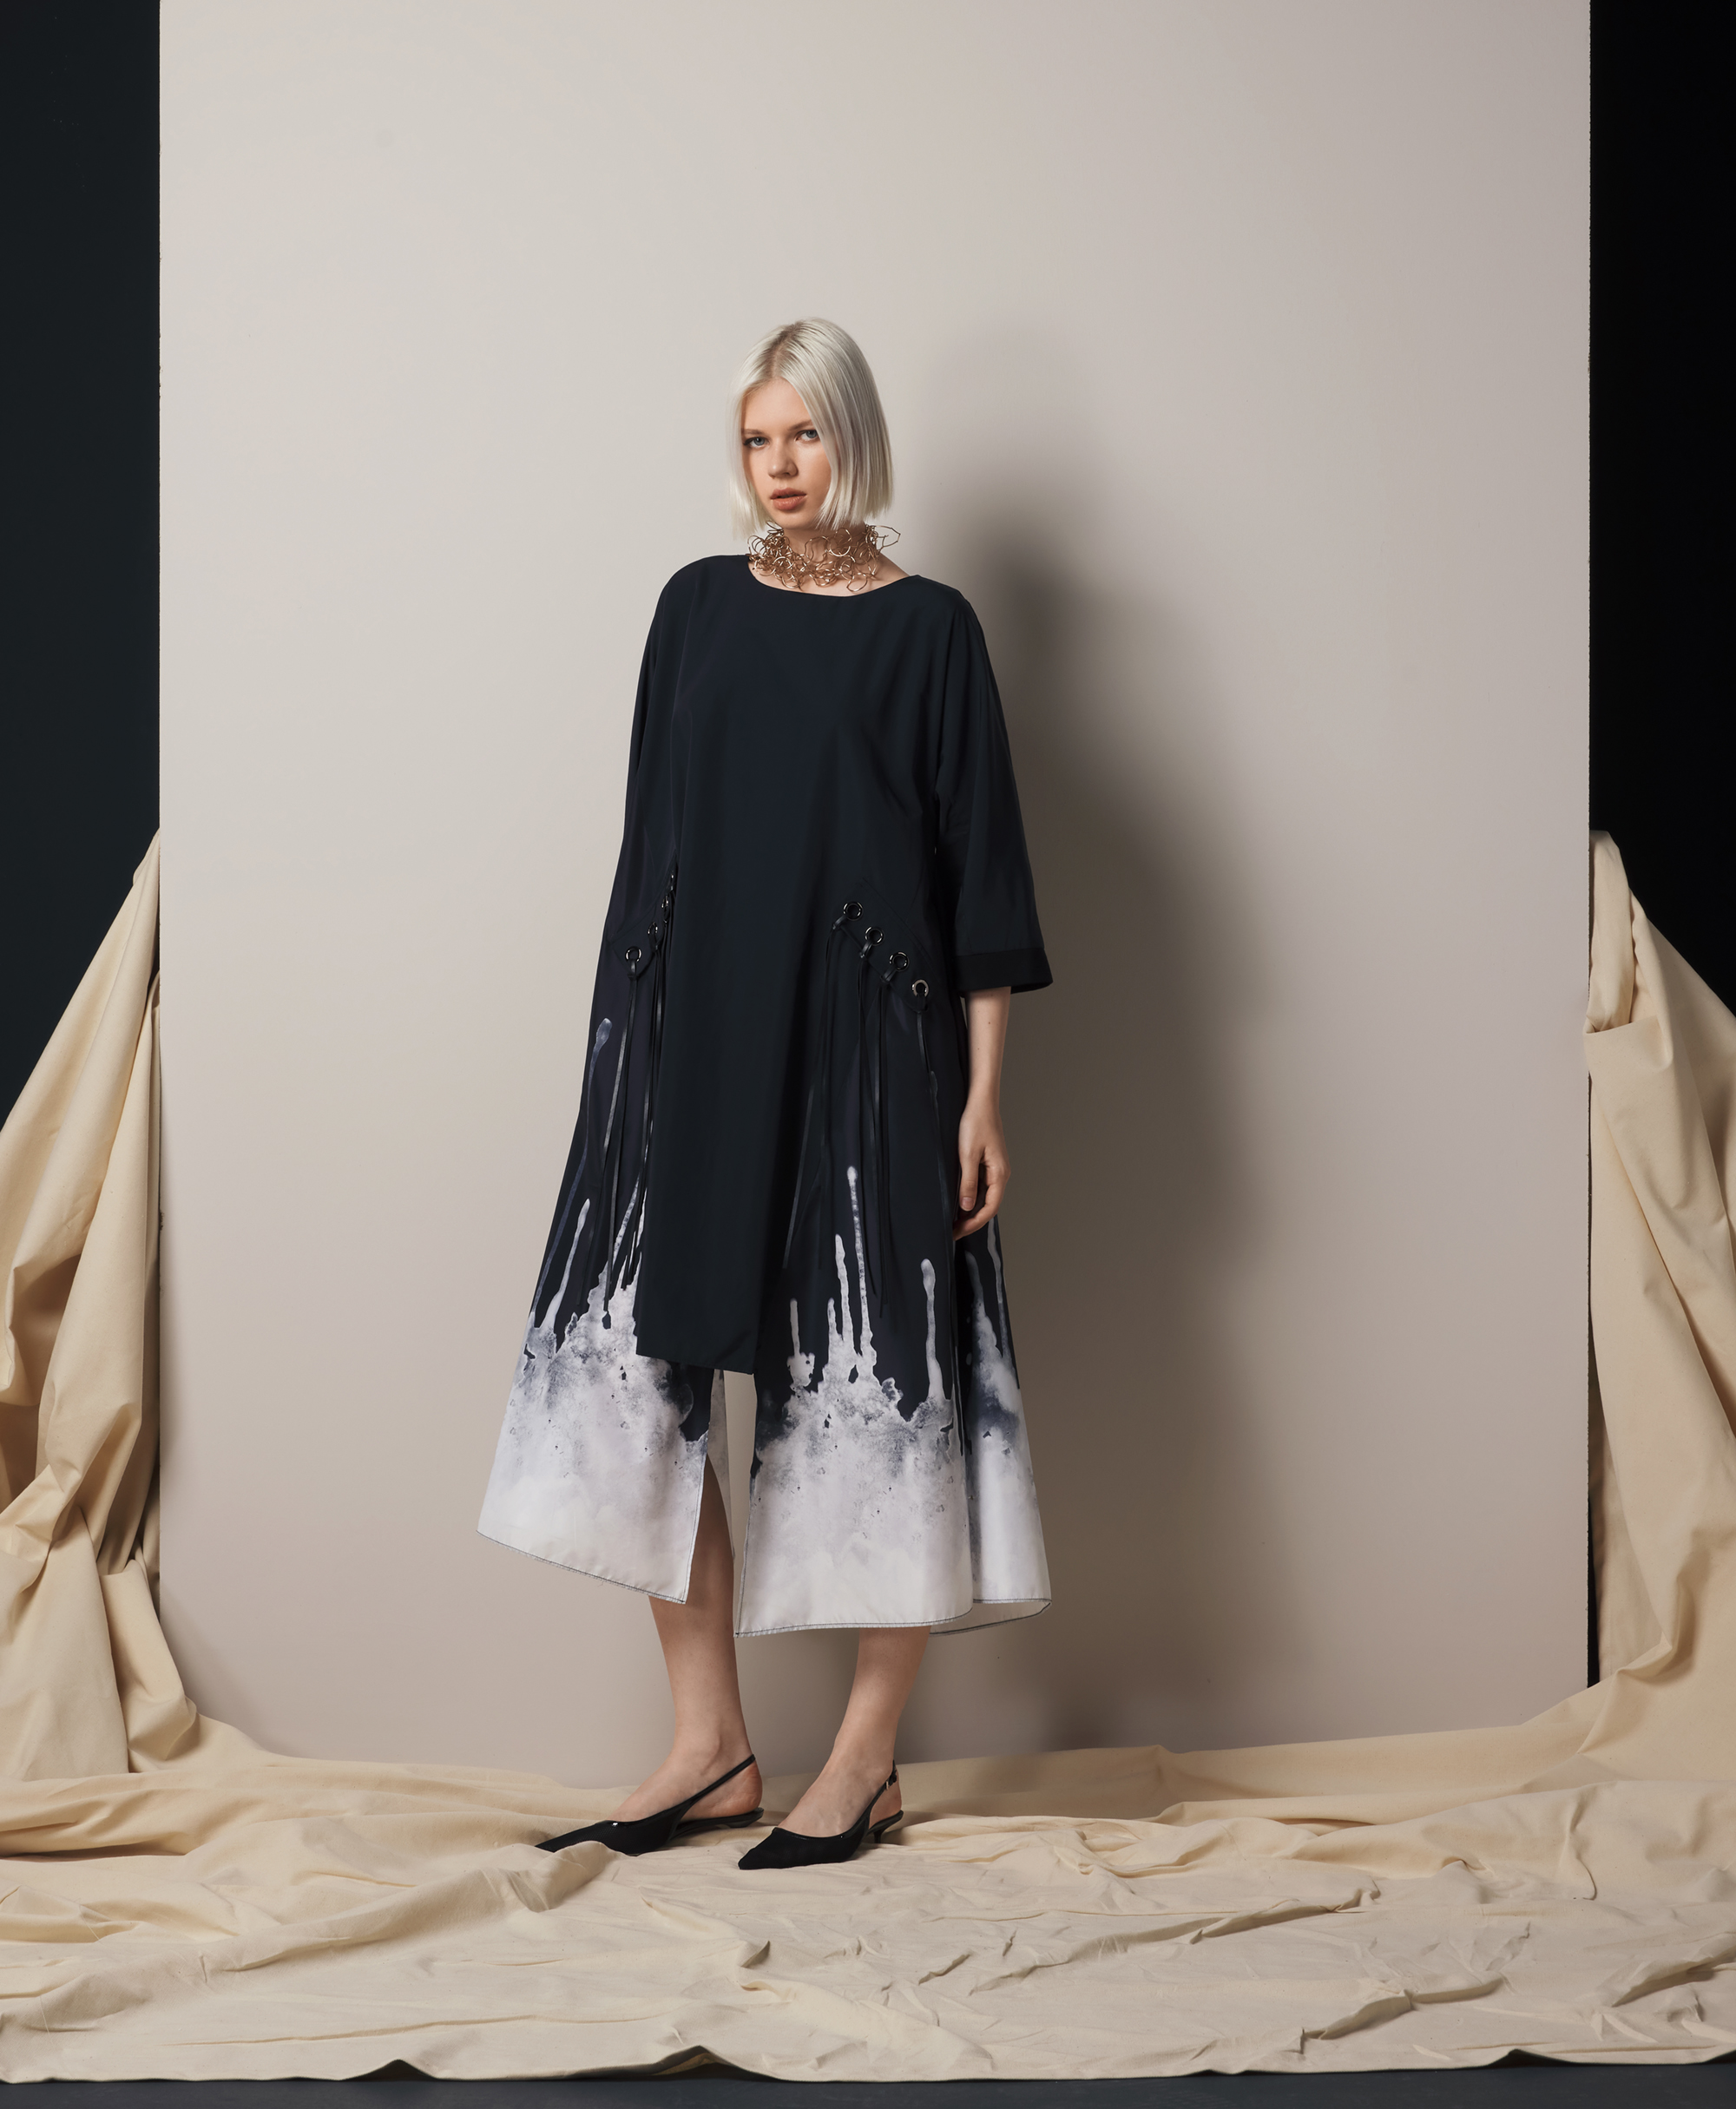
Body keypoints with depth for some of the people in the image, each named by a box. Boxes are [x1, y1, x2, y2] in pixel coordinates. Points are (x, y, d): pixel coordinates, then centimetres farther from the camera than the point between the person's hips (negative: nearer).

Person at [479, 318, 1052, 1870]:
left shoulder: (928, 627, 1)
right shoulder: (698, 609, 11)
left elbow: (981, 865, -2)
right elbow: (656, 829, 14)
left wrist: (982, 1093, -7)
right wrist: (626, 1034, 9)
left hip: (859, 1039, -4)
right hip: (696, 1027, 4)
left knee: (879, 1378, -1)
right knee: (652, 1358, 1)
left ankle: (867, 1760, 12)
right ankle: (712, 1747, 13)